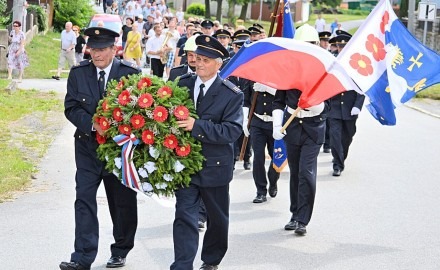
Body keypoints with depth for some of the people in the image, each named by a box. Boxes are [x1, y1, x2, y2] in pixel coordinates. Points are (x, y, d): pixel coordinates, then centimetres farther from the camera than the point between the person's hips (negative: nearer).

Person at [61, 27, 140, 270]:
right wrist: (93, 124, -19)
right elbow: (71, 108, -3)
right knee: (84, 200, -7)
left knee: (122, 202, 10)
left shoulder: (131, 73, -7)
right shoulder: (78, 73, -1)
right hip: (88, 146, 1)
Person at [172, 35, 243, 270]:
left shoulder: (232, 95, -11)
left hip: (215, 167, -1)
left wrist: (198, 126, -30)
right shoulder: (182, 84, 1)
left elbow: (232, 130, -20)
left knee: (217, 217, 16)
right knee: (184, 216, -7)